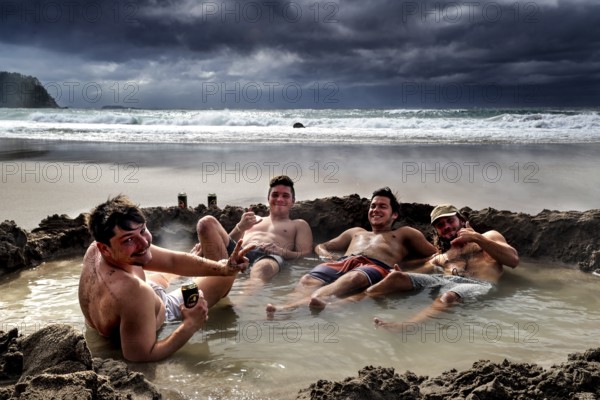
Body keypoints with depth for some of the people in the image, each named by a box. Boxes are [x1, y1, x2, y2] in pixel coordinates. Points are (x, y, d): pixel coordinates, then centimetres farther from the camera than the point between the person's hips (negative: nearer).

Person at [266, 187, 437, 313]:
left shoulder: (404, 233, 33)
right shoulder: (355, 232, 42)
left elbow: (434, 255, 22)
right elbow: (321, 246, 42)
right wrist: (327, 256, 17)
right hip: (341, 263, 4)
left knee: (353, 278, -43)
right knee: (309, 279, -32)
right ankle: (288, 305, -63)